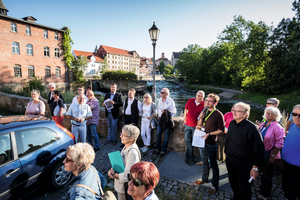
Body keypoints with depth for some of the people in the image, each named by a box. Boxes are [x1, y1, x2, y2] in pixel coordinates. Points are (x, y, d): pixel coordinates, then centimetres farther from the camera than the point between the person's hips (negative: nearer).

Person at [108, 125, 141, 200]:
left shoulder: (133, 152, -31)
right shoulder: (126, 148, -2)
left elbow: (127, 176, -29)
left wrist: (114, 175, -15)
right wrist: (112, 170, -10)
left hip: (126, 188, -8)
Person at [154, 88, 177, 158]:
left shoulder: (170, 101, -12)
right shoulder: (159, 100, 7)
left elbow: (174, 111, -14)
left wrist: (166, 111, -25)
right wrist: (158, 115, 9)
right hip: (160, 119, 6)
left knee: (166, 136, 4)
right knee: (158, 134, 10)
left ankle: (163, 150, 17)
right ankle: (158, 149, 25)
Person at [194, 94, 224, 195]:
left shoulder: (218, 115, -14)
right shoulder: (204, 112, 4)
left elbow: (221, 130, -11)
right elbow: (199, 125, 9)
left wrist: (209, 134, -19)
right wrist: (201, 118, -10)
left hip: (211, 143, -6)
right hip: (202, 140, 6)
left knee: (213, 164, 7)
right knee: (205, 161, 22)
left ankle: (215, 185, 22)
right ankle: (204, 178, 39)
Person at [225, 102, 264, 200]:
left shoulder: (251, 128, -22)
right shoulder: (232, 123, 0)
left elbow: (259, 149, -20)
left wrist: (255, 168, -18)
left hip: (243, 164, -6)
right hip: (230, 160, 7)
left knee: (244, 189, 13)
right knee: (233, 184, 26)